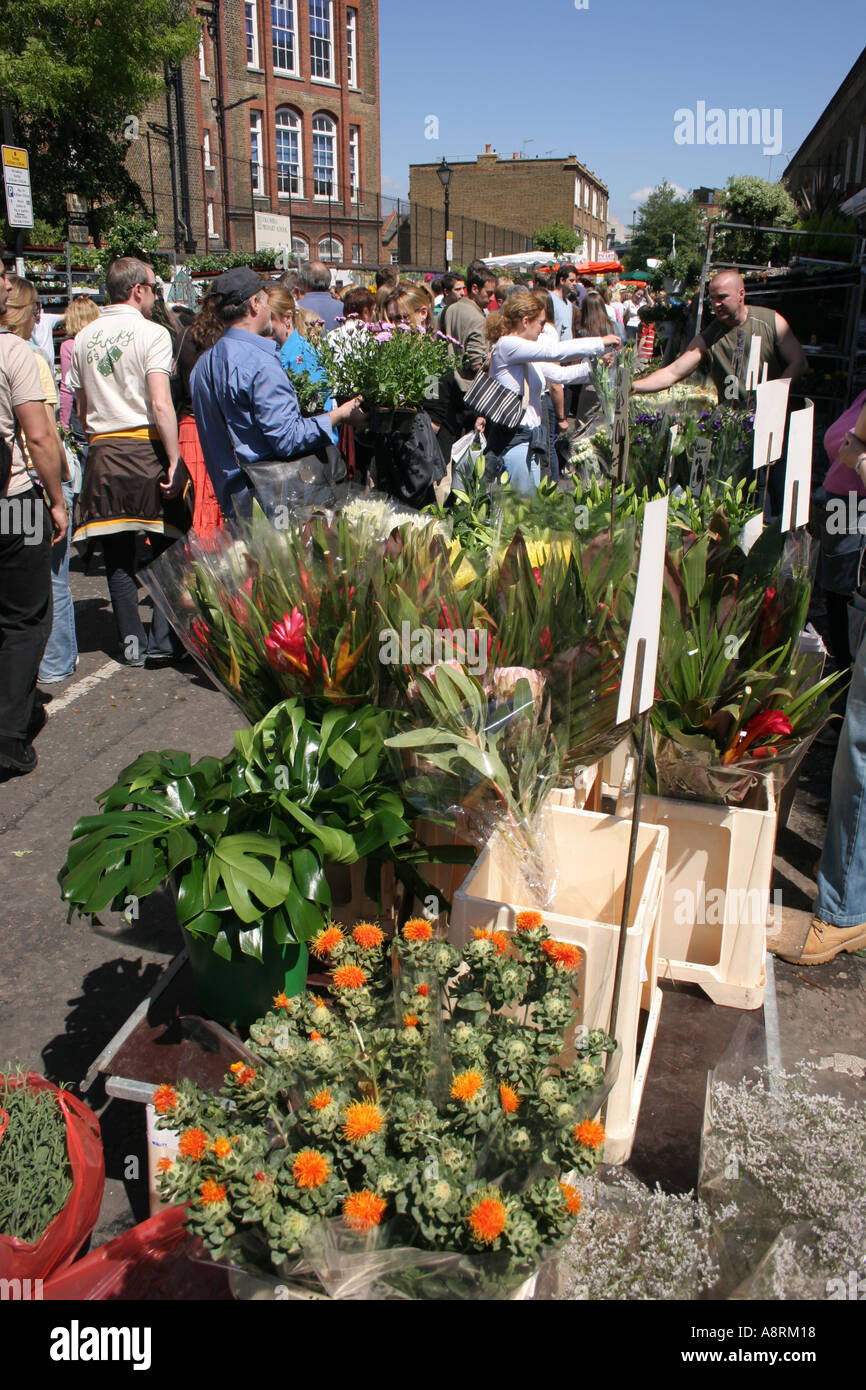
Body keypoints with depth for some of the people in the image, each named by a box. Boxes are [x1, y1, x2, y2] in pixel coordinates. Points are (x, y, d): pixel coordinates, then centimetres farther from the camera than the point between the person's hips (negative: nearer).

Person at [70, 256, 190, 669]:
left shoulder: (83, 339, 11)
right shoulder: (151, 333, -6)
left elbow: (81, 409, 15)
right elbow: (160, 405, -17)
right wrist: (174, 460, -16)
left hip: (102, 452, 5)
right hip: (146, 448, -5)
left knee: (118, 554, 9)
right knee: (167, 549, 5)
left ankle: (131, 642, 12)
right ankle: (163, 640, 3)